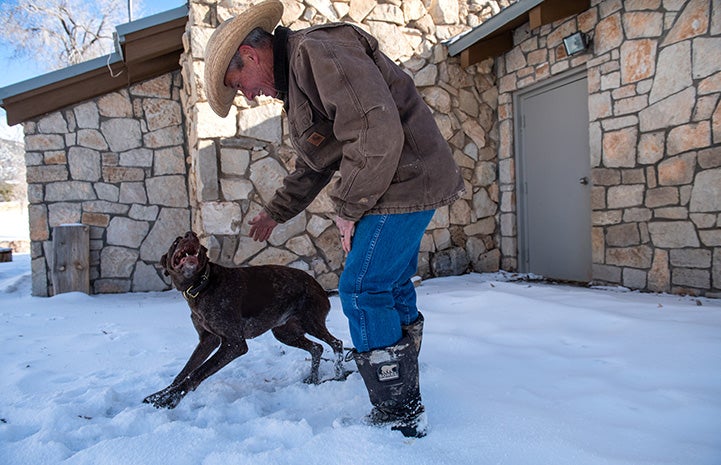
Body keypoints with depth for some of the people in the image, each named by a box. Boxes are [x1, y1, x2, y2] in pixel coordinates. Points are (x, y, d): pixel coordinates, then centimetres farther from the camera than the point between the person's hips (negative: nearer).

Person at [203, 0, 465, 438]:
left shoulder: (318, 51, -15)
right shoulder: (296, 81, 19)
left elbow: (377, 132, -26)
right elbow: (312, 168, 28)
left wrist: (348, 208, -17)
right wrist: (276, 212, 31)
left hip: (404, 180, -11)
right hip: (400, 185, 11)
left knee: (363, 291, -9)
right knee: (393, 287, 14)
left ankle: (401, 415, 4)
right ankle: (405, 401, 27)